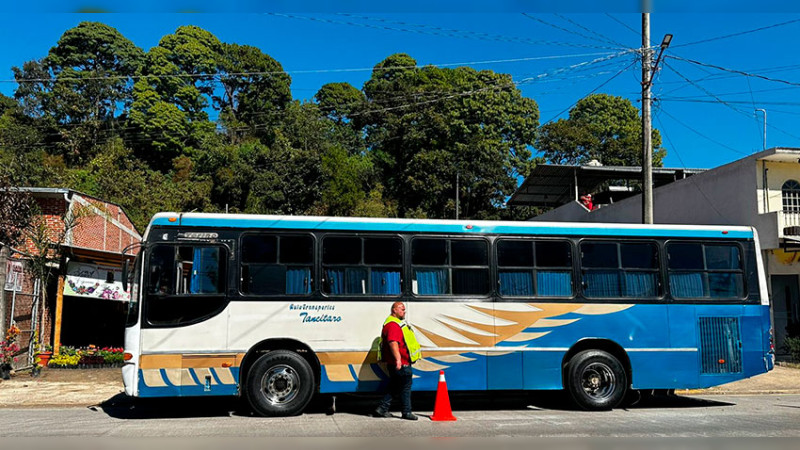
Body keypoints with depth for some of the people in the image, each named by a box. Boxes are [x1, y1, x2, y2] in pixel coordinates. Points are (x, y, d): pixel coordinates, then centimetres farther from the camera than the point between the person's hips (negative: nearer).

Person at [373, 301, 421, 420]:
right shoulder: (392, 324, -16)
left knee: (394, 387, 13)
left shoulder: (398, 323, 21)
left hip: (401, 362, 11)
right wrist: (398, 359, -34)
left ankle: (382, 409, 17)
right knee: (405, 387, -2)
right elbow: (393, 343, -28)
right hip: (400, 364, -11)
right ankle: (407, 412, 6)